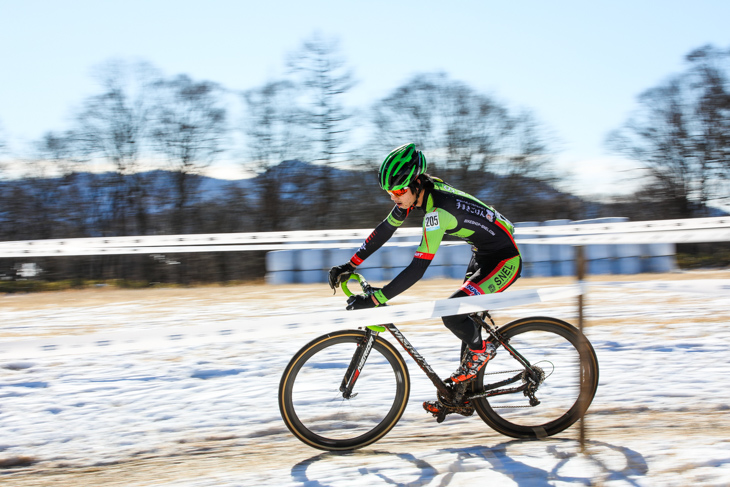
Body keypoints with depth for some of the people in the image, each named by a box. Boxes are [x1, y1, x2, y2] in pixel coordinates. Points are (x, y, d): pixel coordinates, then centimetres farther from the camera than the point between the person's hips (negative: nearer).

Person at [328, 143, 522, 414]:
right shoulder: (419, 191, -6)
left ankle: (481, 350, 6)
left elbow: (417, 269, -36)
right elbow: (385, 229, 4)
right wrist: (350, 265, 1)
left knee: (452, 314, -23)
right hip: (482, 255, 10)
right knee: (465, 320, 13)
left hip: (505, 260, -10)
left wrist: (375, 300, -37)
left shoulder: (437, 211, -33)